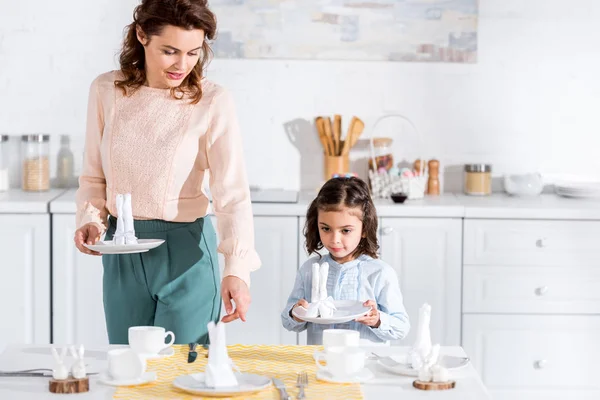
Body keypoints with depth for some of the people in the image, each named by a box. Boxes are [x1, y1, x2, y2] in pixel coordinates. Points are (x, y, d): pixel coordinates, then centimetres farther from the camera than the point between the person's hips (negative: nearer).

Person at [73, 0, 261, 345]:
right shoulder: (106, 91, -2)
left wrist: (236, 269, -29)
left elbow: (233, 193, -17)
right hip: (121, 253, 3)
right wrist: (90, 220, -10)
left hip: (186, 251, -3)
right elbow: (94, 176, 9)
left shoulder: (213, 103, -12)